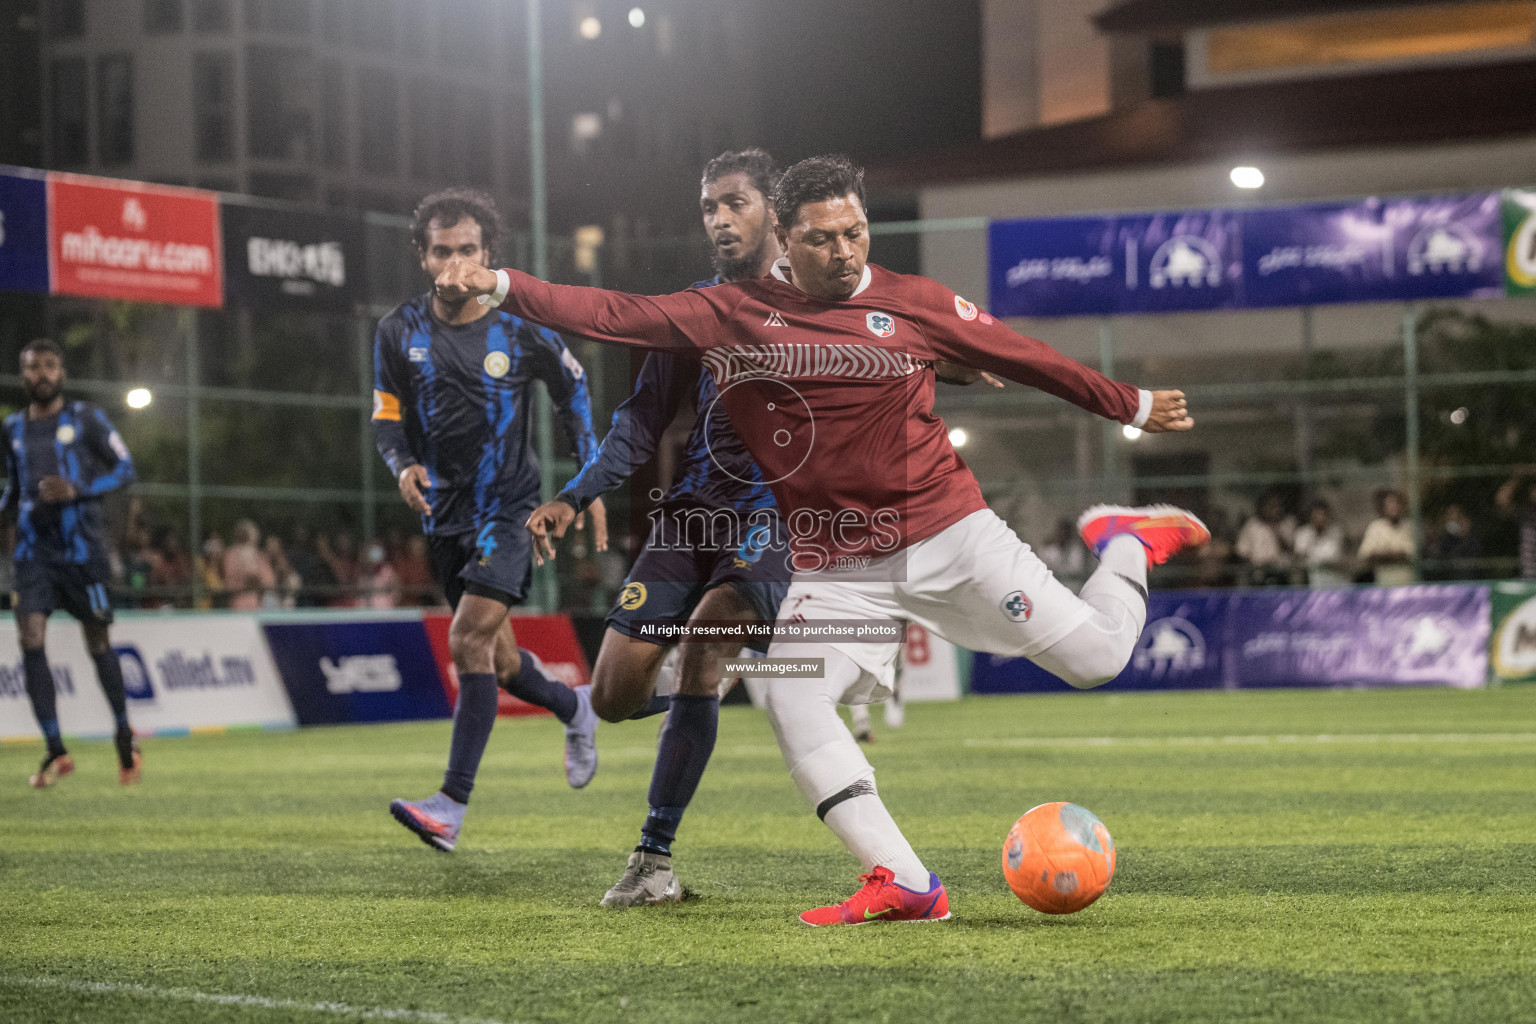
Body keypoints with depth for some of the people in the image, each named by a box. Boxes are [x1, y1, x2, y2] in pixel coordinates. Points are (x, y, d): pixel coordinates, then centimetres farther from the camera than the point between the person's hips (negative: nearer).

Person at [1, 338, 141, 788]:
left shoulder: (86, 419, 1)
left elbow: (125, 468, 0)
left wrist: (77, 490, -15)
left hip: (81, 545, -3)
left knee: (98, 643, 3)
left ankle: (125, 738, 23)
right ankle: (55, 751, -11)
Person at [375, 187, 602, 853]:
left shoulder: (519, 329, -7)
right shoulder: (399, 332, 0)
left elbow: (571, 384, 10)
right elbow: (387, 416, 7)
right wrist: (404, 465, -15)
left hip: (508, 507, -5)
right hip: (445, 514, 5)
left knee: (469, 642, -19)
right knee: (496, 660, 13)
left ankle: (453, 803, -20)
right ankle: (574, 707, 45)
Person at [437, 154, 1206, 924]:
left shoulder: (914, 304, 1)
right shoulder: (731, 315, 0)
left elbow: (1026, 359, 11)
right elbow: (614, 315, -6)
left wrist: (1134, 406, 19)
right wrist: (499, 285, -17)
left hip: (949, 535, -1)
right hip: (831, 567, 1)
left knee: (1096, 656, -5)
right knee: (795, 701, -20)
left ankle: (1126, 543, 30)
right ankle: (903, 885, -15)